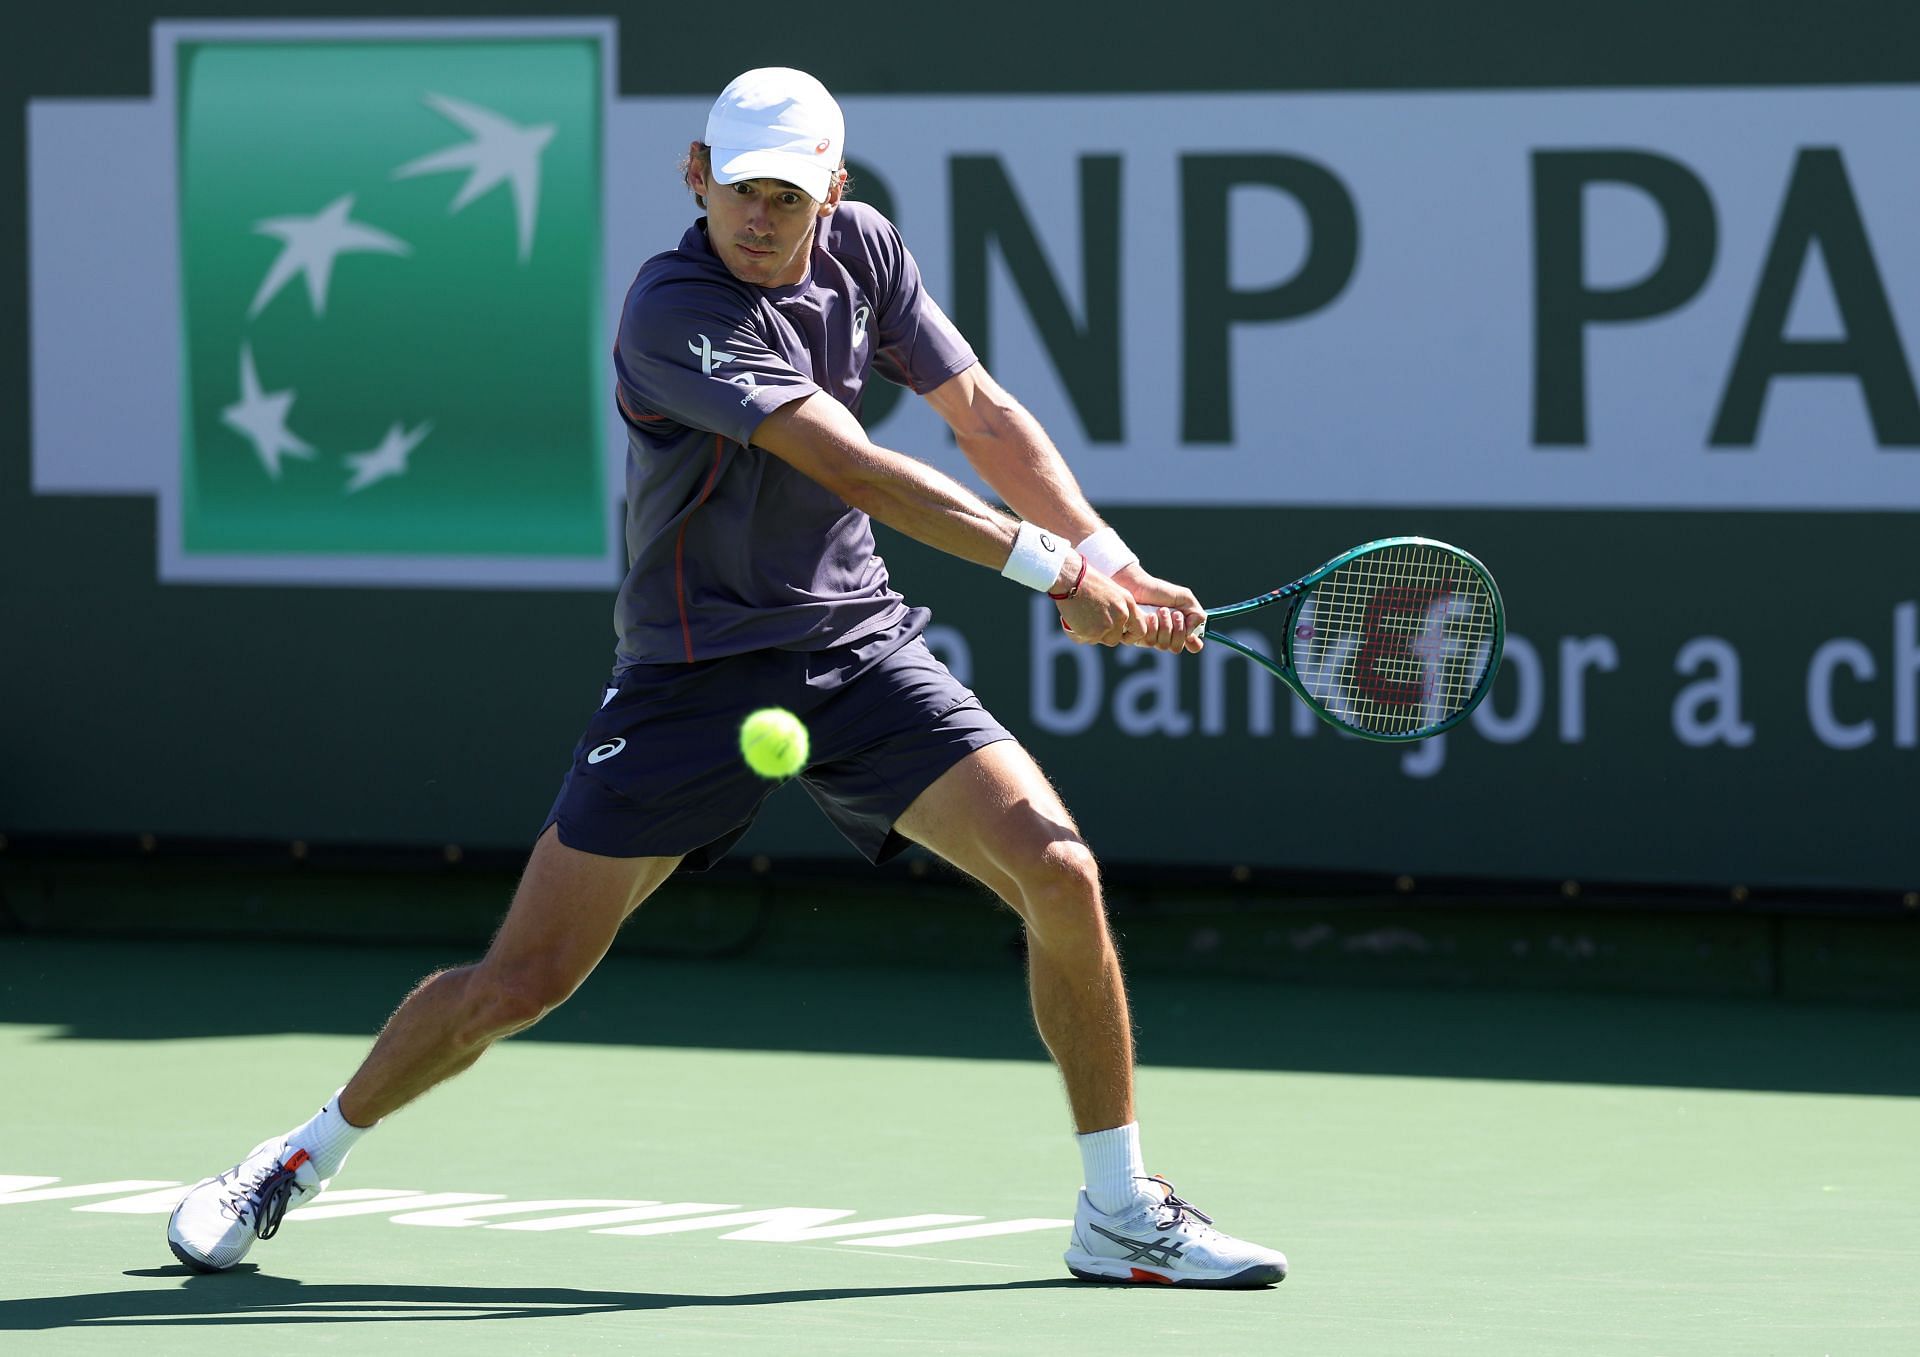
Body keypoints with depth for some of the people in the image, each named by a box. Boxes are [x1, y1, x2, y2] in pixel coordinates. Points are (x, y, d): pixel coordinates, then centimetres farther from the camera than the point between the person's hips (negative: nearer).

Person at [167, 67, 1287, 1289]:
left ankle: (1122, 1213, -1)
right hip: (696, 672, -4)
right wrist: (1059, 571, -29)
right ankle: (306, 1158, 24)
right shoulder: (675, 312, -21)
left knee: (1057, 871, -15)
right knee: (518, 984, -2)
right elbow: (856, 469, -27)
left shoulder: (863, 249, 0)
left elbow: (983, 418, 8)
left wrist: (1114, 563, -6)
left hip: (859, 642, 5)